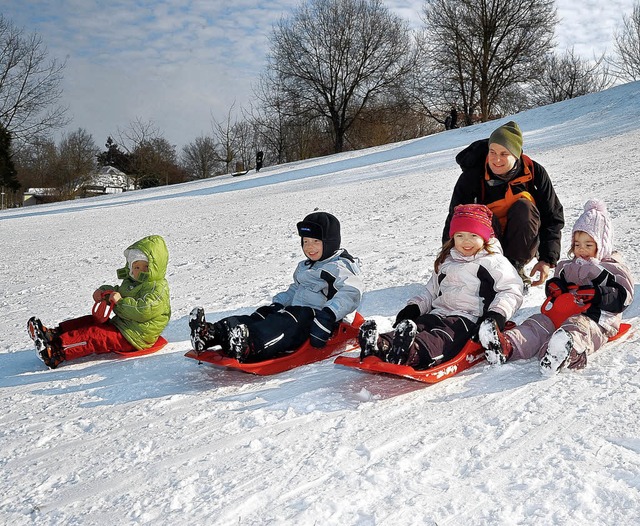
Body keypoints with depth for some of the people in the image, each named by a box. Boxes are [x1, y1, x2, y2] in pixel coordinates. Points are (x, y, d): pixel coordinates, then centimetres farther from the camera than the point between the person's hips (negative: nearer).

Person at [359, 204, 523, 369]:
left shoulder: (494, 261, 10)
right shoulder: (446, 261, 29)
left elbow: (512, 289, 1)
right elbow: (431, 292, 34)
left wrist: (497, 314, -15)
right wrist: (414, 307, 15)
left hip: (467, 318, -6)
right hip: (438, 313, 6)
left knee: (442, 337, -38)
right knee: (416, 325, -27)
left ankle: (413, 354, -70)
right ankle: (380, 346, -55)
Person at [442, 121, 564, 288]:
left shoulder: (534, 172, -12)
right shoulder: (473, 176, -16)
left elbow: (553, 218, -8)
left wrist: (547, 259, -19)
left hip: (523, 243, 2)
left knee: (523, 207, -27)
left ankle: (515, 267, -14)